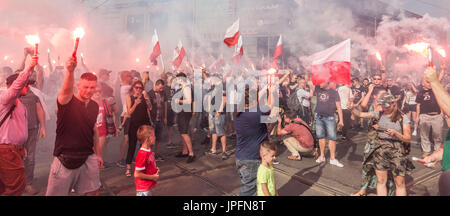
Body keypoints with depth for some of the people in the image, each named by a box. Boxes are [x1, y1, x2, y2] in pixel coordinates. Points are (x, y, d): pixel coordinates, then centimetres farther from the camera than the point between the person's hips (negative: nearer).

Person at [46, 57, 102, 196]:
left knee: (93, 191, 10)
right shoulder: (67, 101, -10)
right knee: (56, 193, 7)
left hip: (88, 158, 5)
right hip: (65, 158, -5)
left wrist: (98, 154, 19)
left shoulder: (95, 106, 9)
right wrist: (70, 71, -54)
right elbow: (66, 90, -34)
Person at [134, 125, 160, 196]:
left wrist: (155, 169, 1)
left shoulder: (149, 150, 2)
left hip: (149, 185, 9)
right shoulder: (142, 154, -27)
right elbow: (137, 174, -25)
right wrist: (152, 177, -19)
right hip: (143, 188, -9)